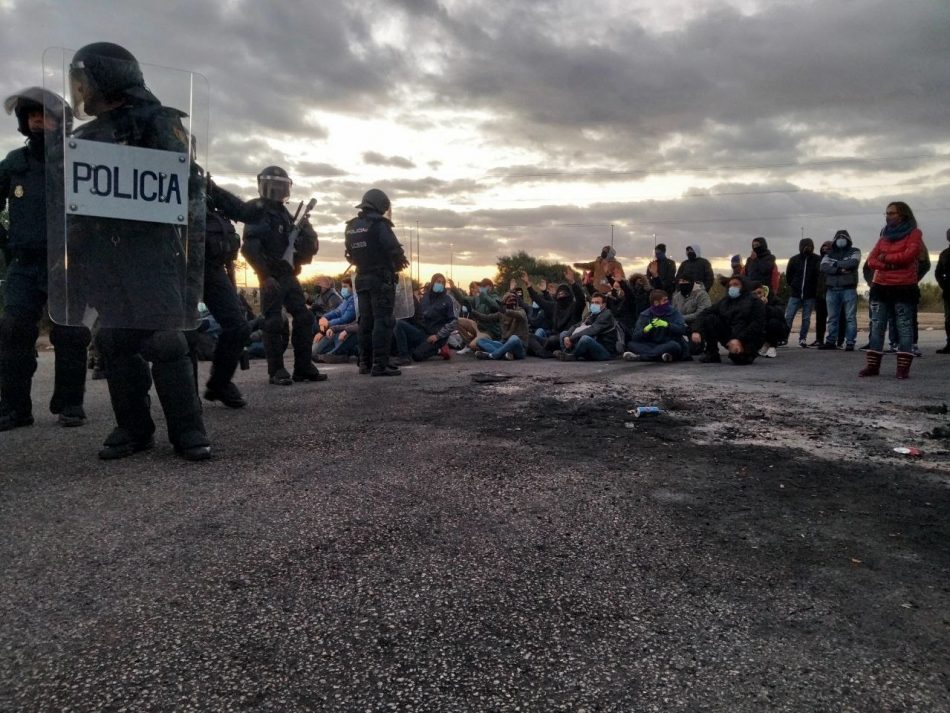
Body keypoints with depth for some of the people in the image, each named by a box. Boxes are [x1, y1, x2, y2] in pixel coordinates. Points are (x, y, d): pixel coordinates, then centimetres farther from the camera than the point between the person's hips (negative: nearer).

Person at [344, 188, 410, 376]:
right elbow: (394, 250, -18)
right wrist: (400, 263, 1)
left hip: (362, 278, 8)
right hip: (381, 279, -8)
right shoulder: (379, 224, -13)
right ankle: (380, 365, -9)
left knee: (366, 321, 12)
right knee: (383, 321, -6)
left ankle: (365, 362, 16)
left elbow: (351, 253, 13)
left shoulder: (351, 227, 11)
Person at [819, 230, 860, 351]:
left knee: (850, 317, -4)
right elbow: (824, 267, -2)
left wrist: (836, 264, -3)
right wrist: (841, 269, -13)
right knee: (832, 318, 6)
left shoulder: (854, 251, 9)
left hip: (849, 289, -3)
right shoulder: (829, 254, 16)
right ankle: (831, 341, 10)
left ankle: (850, 342, -4)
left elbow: (853, 263, -12)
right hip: (832, 289, 3)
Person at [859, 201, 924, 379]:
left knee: (904, 326, -3)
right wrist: (887, 265, -13)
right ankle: (873, 365, 6)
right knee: (877, 326, 3)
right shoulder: (884, 235, 16)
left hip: (904, 287, -6)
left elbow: (908, 255, -16)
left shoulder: (914, 233, 0)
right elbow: (871, 260, 6)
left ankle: (903, 367, -3)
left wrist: (886, 258, -2)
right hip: (880, 286, 6)